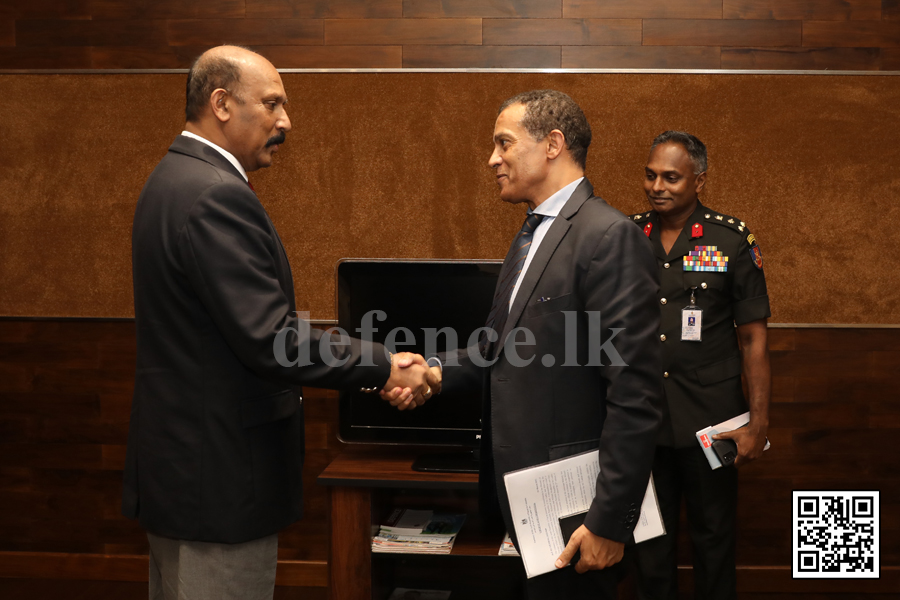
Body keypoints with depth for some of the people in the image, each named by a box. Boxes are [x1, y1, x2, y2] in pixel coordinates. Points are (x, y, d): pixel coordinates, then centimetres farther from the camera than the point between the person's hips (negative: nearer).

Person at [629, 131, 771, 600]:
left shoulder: (731, 240, -6)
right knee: (649, 535, 14)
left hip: (709, 418, -2)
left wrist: (758, 423, -9)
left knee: (713, 535, 10)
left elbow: (753, 337, -5)